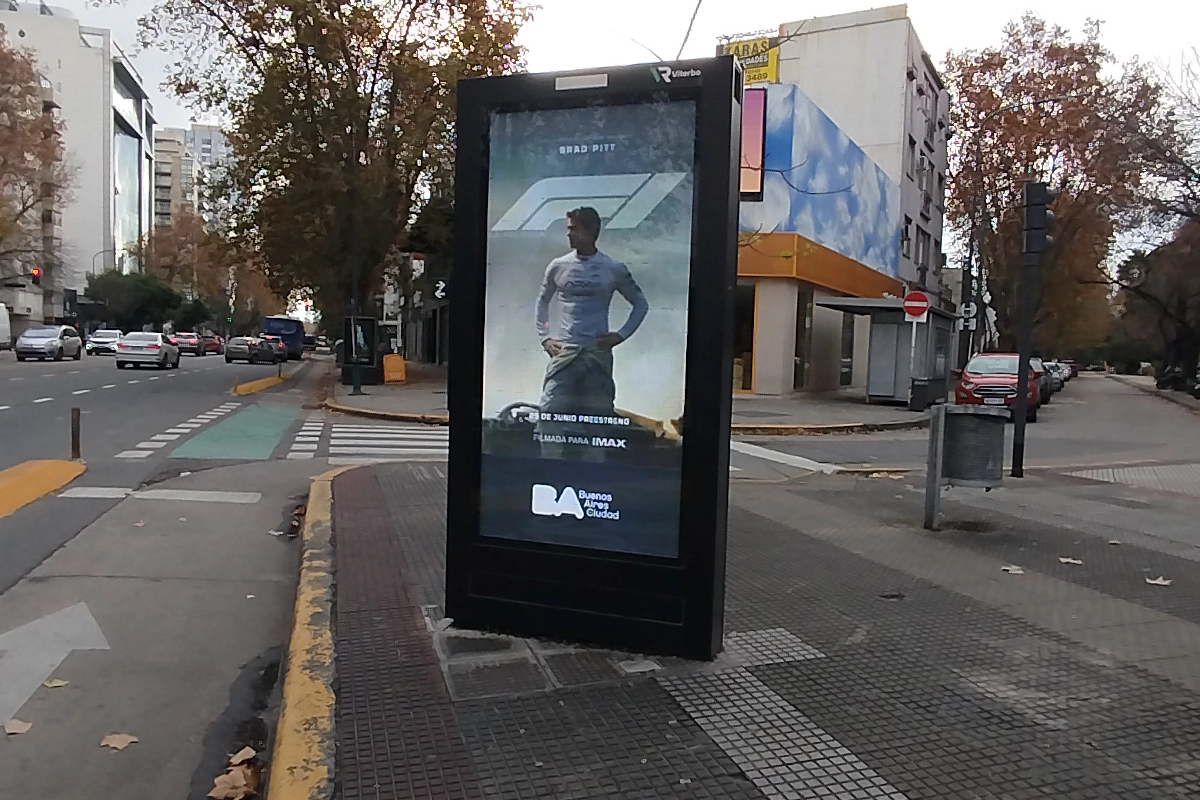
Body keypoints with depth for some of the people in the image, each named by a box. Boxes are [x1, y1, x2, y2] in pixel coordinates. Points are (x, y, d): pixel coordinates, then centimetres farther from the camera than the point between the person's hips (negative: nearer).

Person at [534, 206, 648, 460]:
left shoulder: (614, 269, 0)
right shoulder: (558, 266, 6)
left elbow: (640, 304, 11)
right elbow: (542, 302, 20)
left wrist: (621, 335, 0)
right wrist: (544, 337, 9)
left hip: (598, 353, -1)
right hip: (563, 352, 1)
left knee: (597, 418, 4)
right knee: (549, 415, -10)